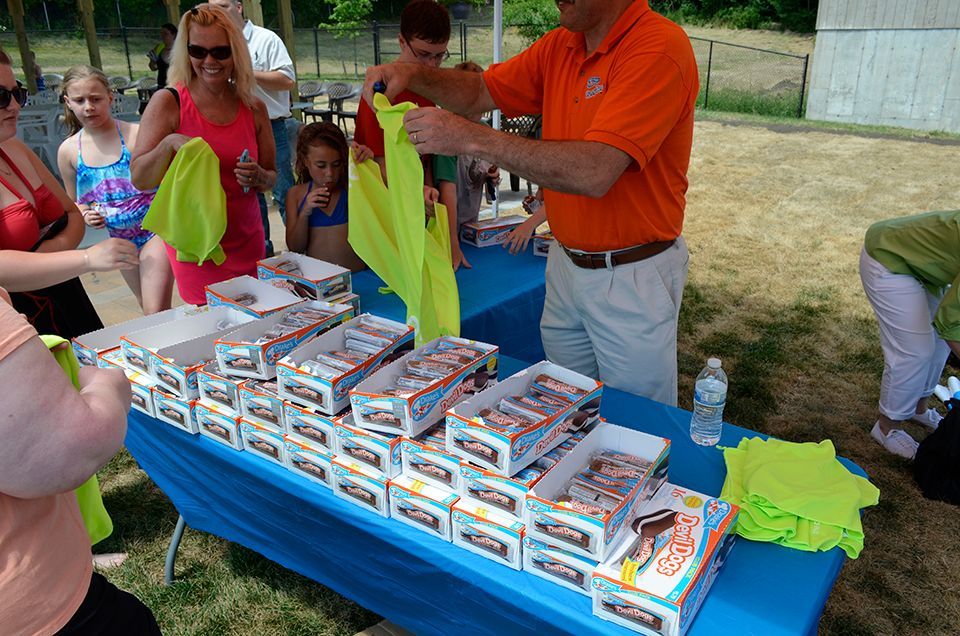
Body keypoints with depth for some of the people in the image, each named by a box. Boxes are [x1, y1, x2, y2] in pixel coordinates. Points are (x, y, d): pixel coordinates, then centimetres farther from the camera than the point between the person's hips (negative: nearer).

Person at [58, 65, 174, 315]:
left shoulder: (137, 135, -14)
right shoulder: (68, 151, 0)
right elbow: (74, 201, 14)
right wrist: (85, 214, -6)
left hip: (155, 229, -5)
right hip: (120, 238, 5)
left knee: (156, 313, -10)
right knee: (149, 310, 18)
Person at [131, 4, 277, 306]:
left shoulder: (254, 108, 3)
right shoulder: (168, 102, -5)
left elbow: (271, 176, 13)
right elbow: (139, 179, -6)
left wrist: (258, 178, -10)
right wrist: (169, 144, -23)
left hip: (247, 243, 3)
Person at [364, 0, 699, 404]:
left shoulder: (659, 48, -20)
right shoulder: (560, 46, 5)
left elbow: (595, 171, -31)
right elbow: (481, 92, 11)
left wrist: (471, 137, -30)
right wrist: (413, 75, -9)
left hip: (632, 276, -6)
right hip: (566, 261, 7)